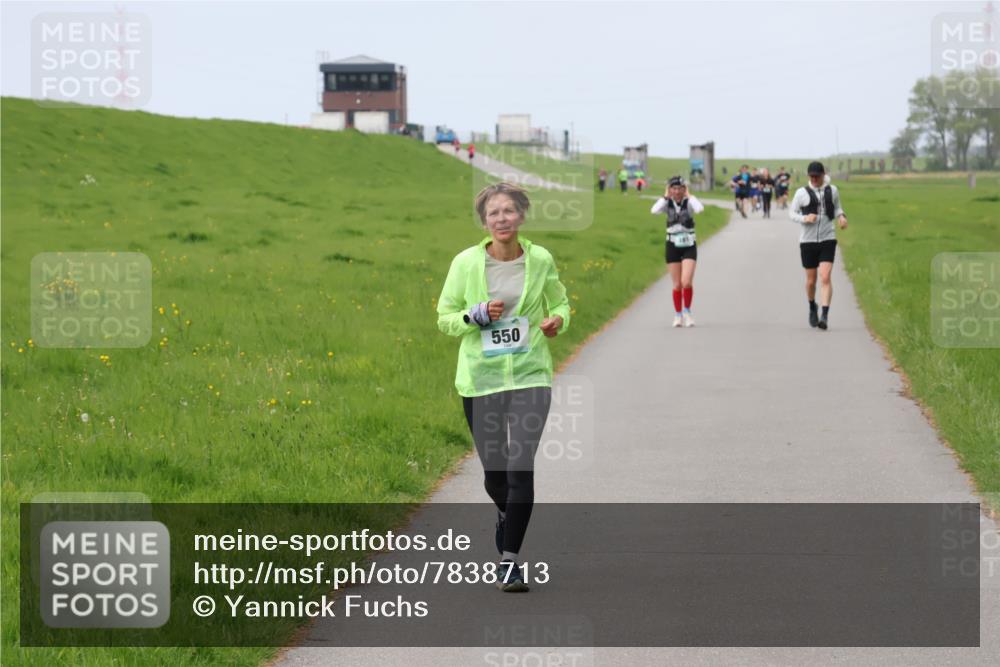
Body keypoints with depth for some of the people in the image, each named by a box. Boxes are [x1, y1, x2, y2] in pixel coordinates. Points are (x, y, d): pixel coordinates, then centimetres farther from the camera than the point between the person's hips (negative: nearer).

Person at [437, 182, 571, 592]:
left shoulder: (540, 260, -1)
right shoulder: (466, 262, -4)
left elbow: (560, 303, 15)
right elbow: (445, 318, 3)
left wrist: (557, 321, -8)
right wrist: (477, 315, -16)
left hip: (530, 376, -1)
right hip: (480, 378, 1)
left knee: (520, 468, -14)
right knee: (494, 473, 9)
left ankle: (509, 561, -7)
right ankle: (506, 516, 45)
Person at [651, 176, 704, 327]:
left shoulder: (689, 202, -7)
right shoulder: (667, 203, -2)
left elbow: (700, 209, -30)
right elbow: (654, 211, -24)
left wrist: (688, 195, -17)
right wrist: (666, 196, -15)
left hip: (689, 246, -2)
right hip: (673, 246, 2)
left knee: (687, 282, -14)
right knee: (677, 285, 5)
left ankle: (687, 311, 7)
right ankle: (678, 315, 20)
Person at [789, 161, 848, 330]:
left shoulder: (832, 190, 4)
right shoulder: (802, 193, -2)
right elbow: (792, 213, 4)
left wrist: (841, 216, -2)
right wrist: (804, 218, -16)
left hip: (828, 240, 0)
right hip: (808, 240, 0)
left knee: (825, 277, -15)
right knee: (811, 280, 8)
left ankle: (825, 316, -20)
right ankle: (812, 308, 36)